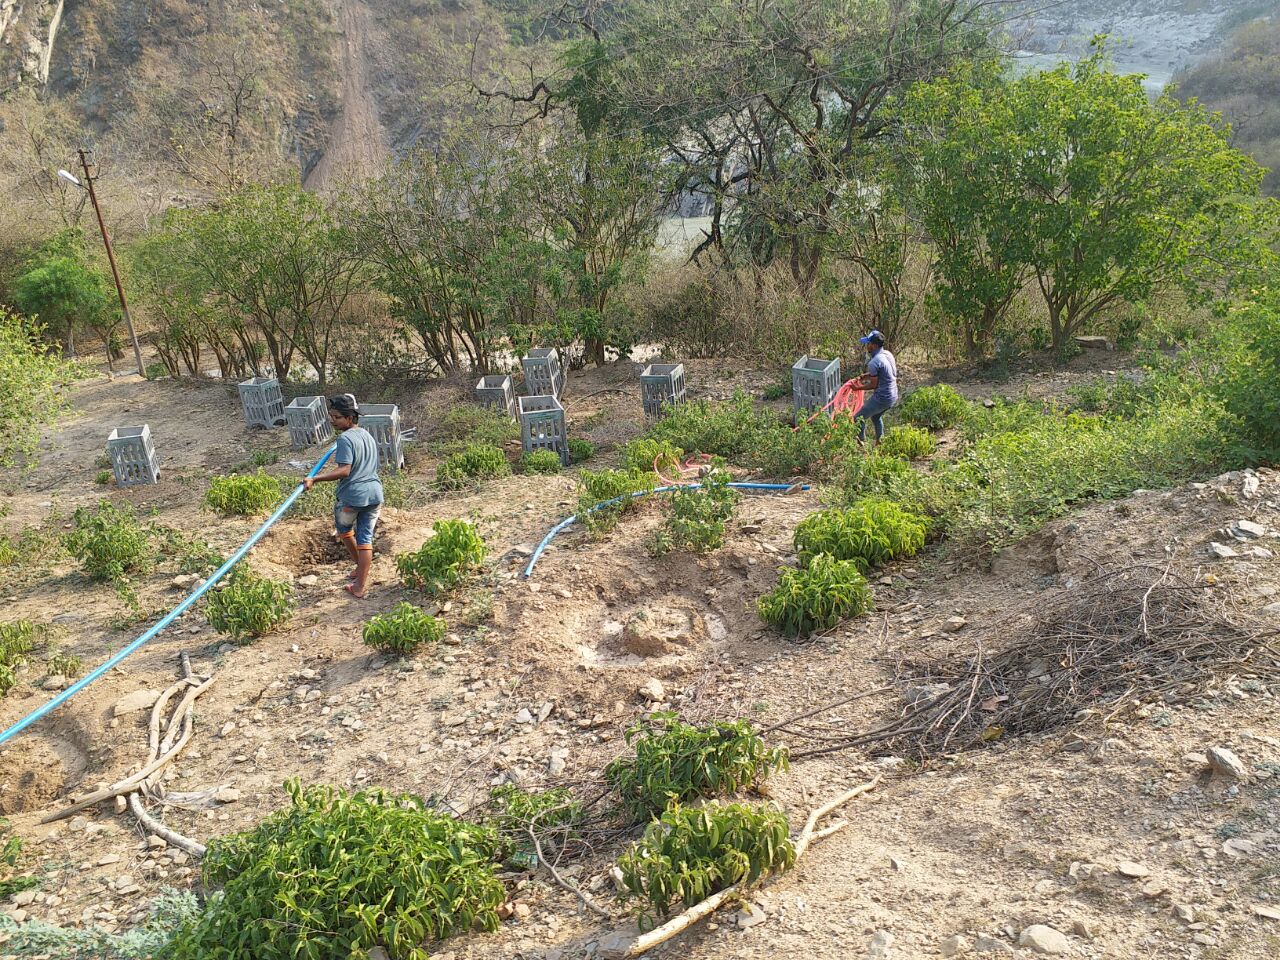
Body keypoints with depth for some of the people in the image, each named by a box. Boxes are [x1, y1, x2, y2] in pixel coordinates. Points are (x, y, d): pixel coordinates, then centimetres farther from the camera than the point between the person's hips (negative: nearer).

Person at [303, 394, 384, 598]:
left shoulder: (345, 439, -14)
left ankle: (362, 563, 35)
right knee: (365, 537, 7)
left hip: (352, 495, -7)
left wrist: (315, 479, -27)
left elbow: (344, 471, -24)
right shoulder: (368, 435, 12)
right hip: (374, 494, 7)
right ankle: (361, 586, 7)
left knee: (344, 529, 22)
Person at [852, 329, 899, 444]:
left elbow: (873, 385, -15)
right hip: (893, 396, 9)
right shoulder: (888, 354, 3)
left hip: (882, 398, -9)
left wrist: (858, 387, -1)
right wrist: (866, 375, 11)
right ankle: (880, 442, 42)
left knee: (859, 419, 7)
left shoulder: (873, 363, -24)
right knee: (876, 417, 32)